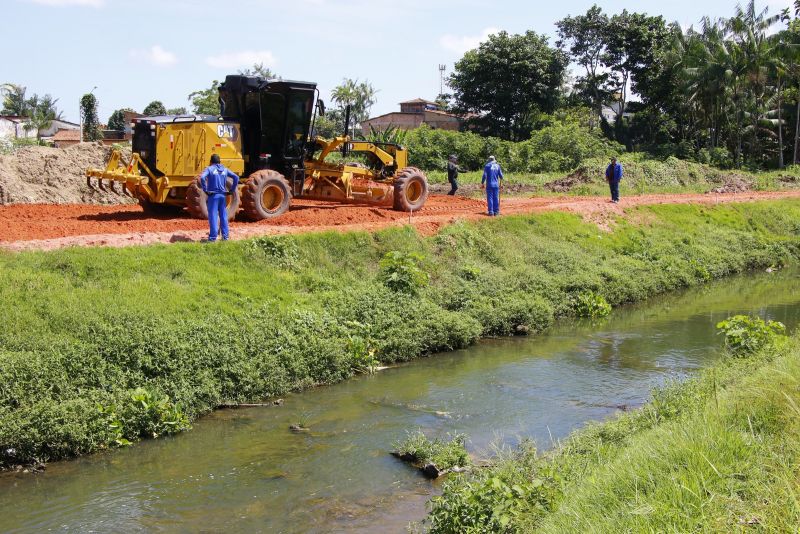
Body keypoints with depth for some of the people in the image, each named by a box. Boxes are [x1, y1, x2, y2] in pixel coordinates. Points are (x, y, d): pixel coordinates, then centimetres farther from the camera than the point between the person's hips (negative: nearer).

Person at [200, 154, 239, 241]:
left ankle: (213, 236, -3)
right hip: (222, 195, 4)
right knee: (223, 215, 11)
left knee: (213, 215, -2)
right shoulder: (225, 169, 11)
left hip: (213, 195, -4)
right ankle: (225, 235, 13)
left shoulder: (209, 169, -3)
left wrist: (205, 190, -14)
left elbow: (202, 177, -21)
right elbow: (236, 177, 7)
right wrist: (232, 190, 8)